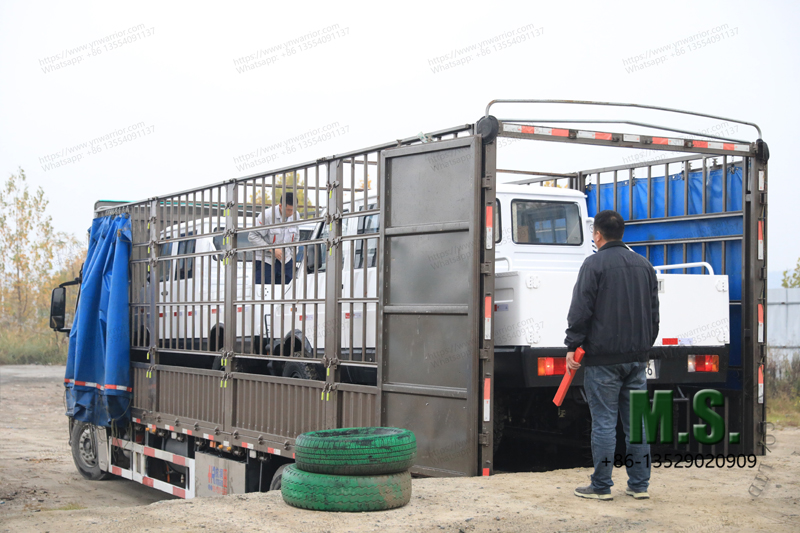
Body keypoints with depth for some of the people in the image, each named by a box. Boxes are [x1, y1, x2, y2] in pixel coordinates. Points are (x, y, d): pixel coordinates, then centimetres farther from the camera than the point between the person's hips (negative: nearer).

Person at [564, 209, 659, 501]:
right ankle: (639, 485, 12)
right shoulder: (644, 264, 13)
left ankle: (601, 486, 3)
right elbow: (654, 312, 18)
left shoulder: (594, 264, -7)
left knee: (604, 422, -2)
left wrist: (572, 346, -6)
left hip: (603, 357, -6)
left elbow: (580, 310, -11)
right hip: (637, 356, 6)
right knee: (636, 421, 9)